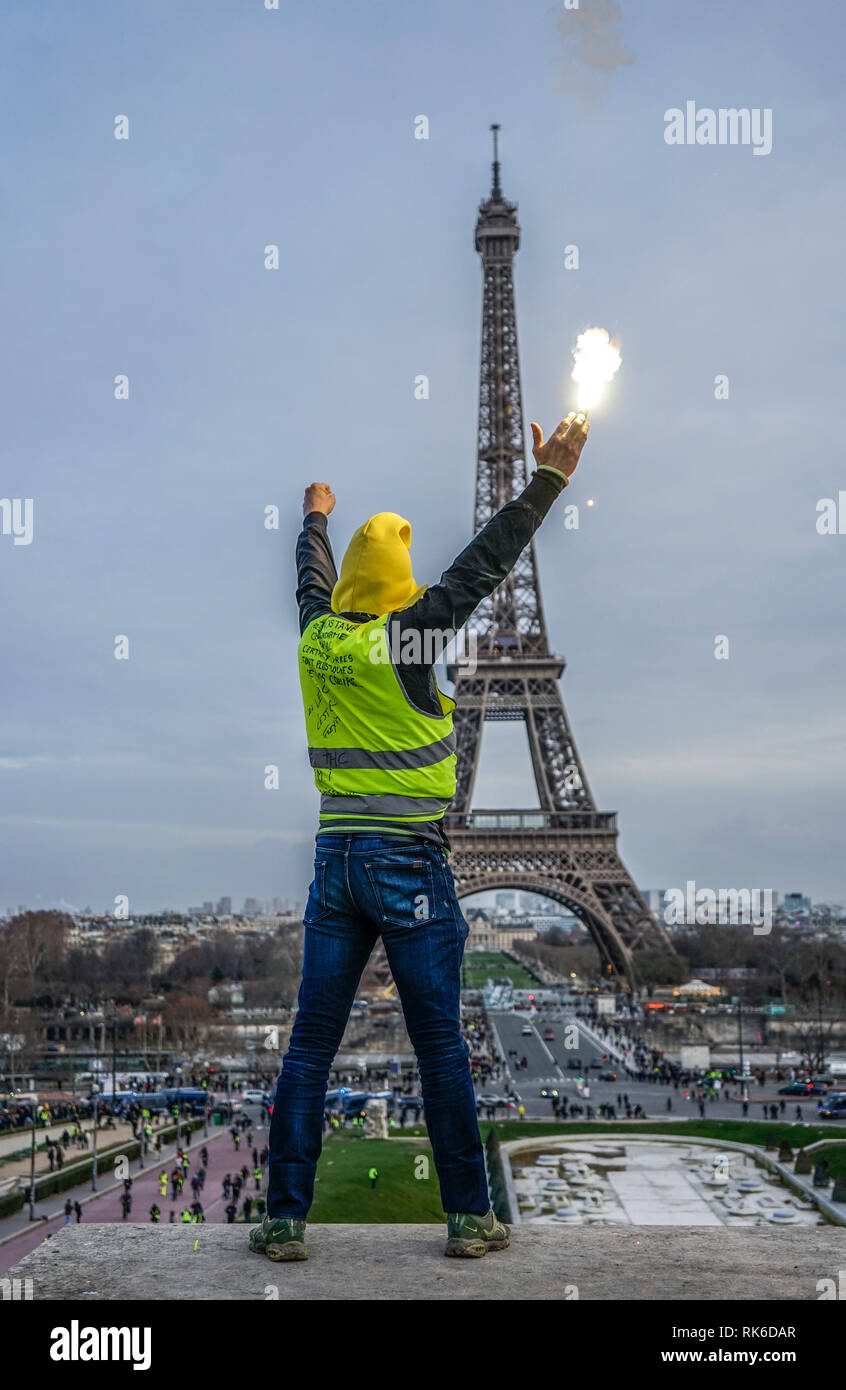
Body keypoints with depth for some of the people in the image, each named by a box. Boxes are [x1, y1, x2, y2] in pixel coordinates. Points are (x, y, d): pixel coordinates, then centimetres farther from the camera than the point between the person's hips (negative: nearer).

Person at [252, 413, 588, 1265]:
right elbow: (485, 565, -5)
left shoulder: (317, 638, 5)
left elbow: (312, 580, 26)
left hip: (336, 864, 4)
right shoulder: (405, 638, -9)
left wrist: (315, 518, 46)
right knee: (439, 1049, 4)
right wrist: (548, 478, 2)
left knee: (309, 1047, 8)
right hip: (409, 865, -4)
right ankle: (470, 1218, 13)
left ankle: (285, 1220, 11)